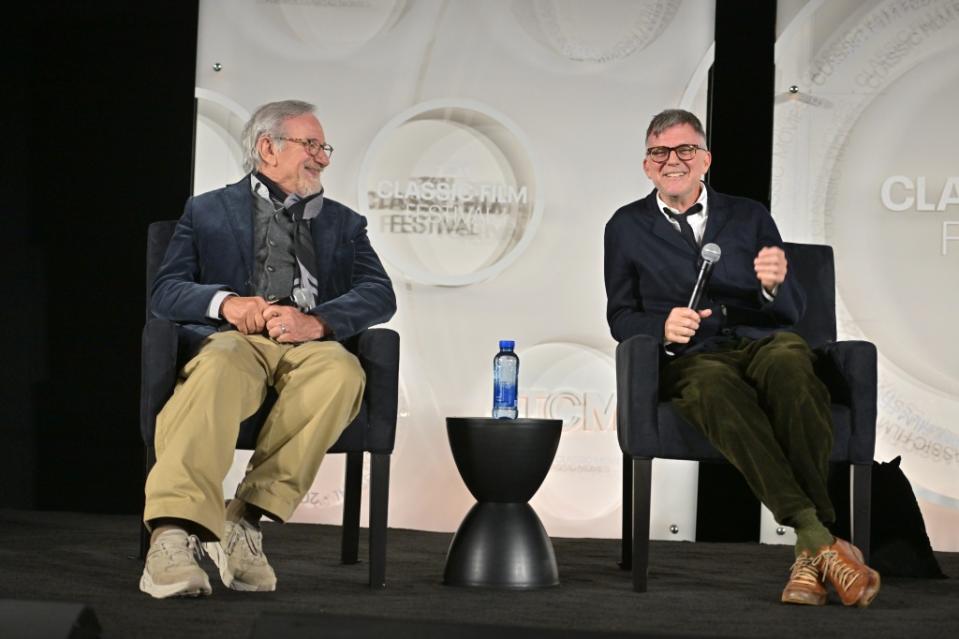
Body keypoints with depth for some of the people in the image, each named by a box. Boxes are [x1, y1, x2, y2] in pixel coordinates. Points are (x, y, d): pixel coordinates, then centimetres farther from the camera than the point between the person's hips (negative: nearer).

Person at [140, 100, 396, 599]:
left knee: (342, 371, -35)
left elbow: (380, 295, 9)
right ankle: (172, 537, -51)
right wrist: (226, 302, -14)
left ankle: (245, 519, -33)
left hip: (309, 345, 2)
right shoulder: (208, 211, 23)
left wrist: (316, 321, -12)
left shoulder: (344, 224, 28)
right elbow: (164, 293, 9)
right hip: (232, 338, -2)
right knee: (219, 369, -39)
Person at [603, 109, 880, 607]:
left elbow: (793, 310, 14)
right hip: (691, 357, -1)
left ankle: (809, 558, -41)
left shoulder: (750, 216, 20)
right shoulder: (627, 227, 18)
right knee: (718, 392, -39)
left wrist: (774, 284, -11)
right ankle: (819, 538, -45)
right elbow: (620, 317, 15)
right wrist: (663, 326, -8)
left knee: (790, 365, -37)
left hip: (763, 341, 1)